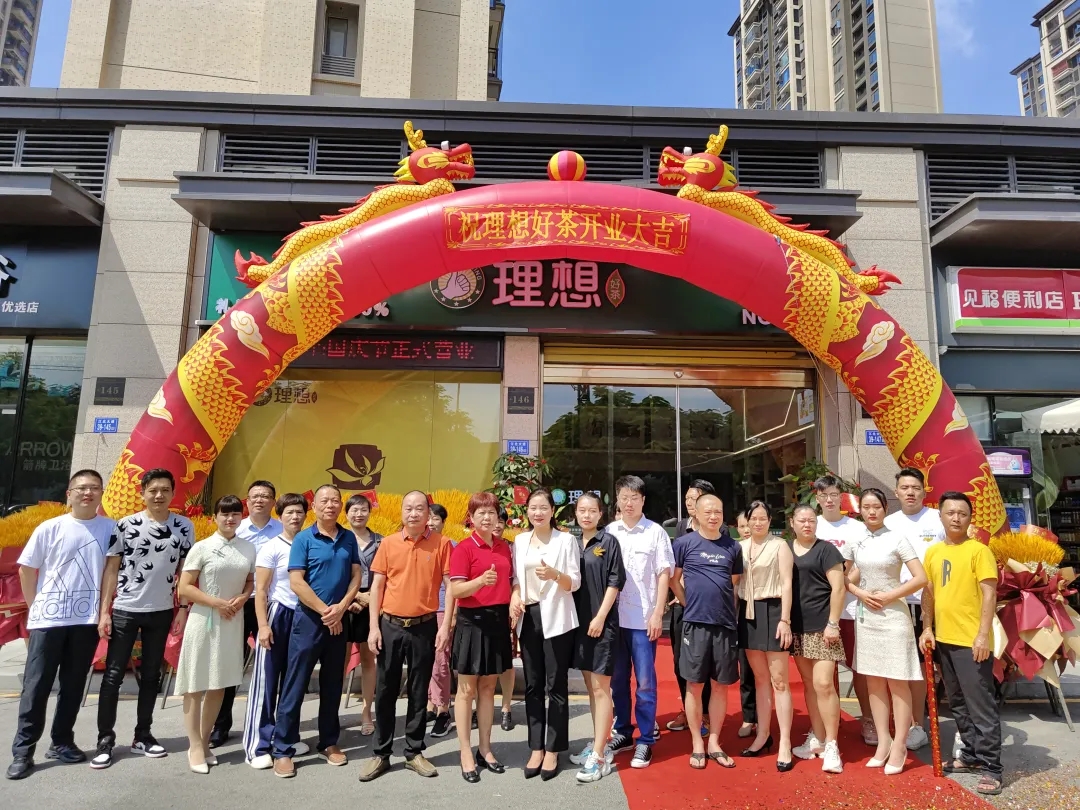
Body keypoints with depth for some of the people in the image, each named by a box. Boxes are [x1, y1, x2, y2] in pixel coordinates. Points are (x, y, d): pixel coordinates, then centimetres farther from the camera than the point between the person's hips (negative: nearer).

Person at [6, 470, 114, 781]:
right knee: (36, 685, 4)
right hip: (48, 619, -1)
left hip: (87, 619, 1)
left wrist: (103, 606, 1)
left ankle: (61, 743, 24)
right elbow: (26, 569, 4)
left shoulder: (110, 529, -2)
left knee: (73, 685, 11)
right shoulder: (50, 528, -3)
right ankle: (22, 751, 14)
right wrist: (36, 605, 3)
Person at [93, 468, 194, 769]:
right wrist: (104, 611, -8)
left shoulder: (184, 527, -1)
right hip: (125, 609, -2)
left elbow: (185, 571, 4)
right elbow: (111, 569, -3)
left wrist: (183, 610, 0)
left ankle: (142, 736, 23)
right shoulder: (126, 525, -6)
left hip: (161, 611, 2)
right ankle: (105, 739, 15)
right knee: (113, 674, 3)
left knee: (151, 675, 11)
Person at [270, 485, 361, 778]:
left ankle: (329, 742, 26)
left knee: (333, 685, 13)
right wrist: (325, 611, -13)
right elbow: (297, 583, -12)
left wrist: (341, 608, -11)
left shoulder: (349, 539, 5)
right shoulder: (303, 539, -6)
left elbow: (356, 577, 3)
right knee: (295, 685, 1)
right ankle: (283, 749, 11)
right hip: (309, 618, -4)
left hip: (339, 620, 4)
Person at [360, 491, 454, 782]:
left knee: (419, 691, 10)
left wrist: (445, 626, -8)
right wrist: (374, 626, -2)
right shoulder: (388, 543, 1)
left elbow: (450, 585, -3)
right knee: (385, 691, 9)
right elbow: (377, 586, 3)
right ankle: (381, 753, 23)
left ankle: (414, 752, 24)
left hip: (424, 627, -1)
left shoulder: (441, 543, -4)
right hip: (390, 626, 1)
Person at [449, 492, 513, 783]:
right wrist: (482, 580, -33)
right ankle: (466, 754, 15)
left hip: (498, 620, 5)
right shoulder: (463, 548, -10)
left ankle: (485, 749, 25)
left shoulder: (504, 546, 8)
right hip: (472, 621, -5)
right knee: (467, 689, 5)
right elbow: (455, 590, -17)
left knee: (488, 687, 14)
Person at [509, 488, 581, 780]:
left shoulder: (566, 540, -3)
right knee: (532, 685, 10)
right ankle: (536, 748, 21)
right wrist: (514, 598, -7)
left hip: (556, 619, -4)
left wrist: (555, 575, -25)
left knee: (556, 685, 3)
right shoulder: (520, 541, 9)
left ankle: (552, 750, 14)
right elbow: (515, 578, 12)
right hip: (528, 618, 4)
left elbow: (575, 583, -6)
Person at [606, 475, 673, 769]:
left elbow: (664, 575, -1)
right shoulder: (609, 532, 5)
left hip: (643, 618, -3)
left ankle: (645, 741, 15)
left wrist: (657, 614, -7)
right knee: (617, 680, 13)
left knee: (645, 682, 3)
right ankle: (623, 733, 27)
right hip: (614, 617, 3)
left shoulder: (655, 532, -2)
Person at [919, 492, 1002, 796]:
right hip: (944, 640, 6)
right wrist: (927, 628, 9)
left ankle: (991, 767, 9)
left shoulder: (978, 550, -8)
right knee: (958, 704, 16)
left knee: (981, 706, 0)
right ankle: (971, 756, 29)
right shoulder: (933, 552, 10)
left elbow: (989, 594, -12)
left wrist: (983, 635, -17)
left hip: (971, 642, -6)